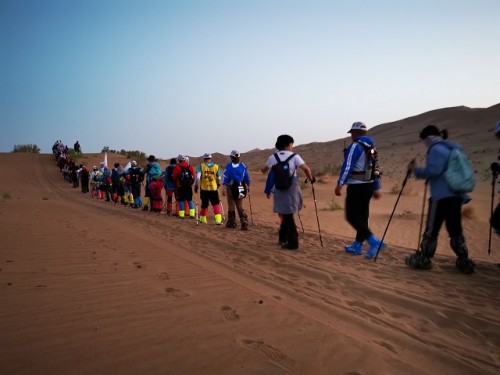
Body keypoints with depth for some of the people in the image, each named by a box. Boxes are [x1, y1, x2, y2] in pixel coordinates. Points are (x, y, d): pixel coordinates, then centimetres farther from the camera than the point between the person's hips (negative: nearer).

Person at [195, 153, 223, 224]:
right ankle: (218, 219, -10)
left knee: (204, 205, 14)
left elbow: (198, 177, -11)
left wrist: (196, 186, -5)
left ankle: (202, 219, 29)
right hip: (213, 188, 0)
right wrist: (218, 184, 30)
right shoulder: (216, 166, 4)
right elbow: (219, 178, 12)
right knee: (216, 204, 2)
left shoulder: (201, 166, -1)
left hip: (204, 189, 0)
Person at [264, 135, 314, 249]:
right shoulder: (294, 156, -4)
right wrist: (311, 178, 3)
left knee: (286, 215, 8)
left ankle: (293, 242, 7)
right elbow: (306, 168, -15)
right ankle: (284, 238, 23)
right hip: (292, 190, -1)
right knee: (287, 214, 12)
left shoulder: (273, 157, 3)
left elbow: (265, 169, 19)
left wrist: (264, 169, 43)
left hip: (280, 190, 1)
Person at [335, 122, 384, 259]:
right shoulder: (371, 147, 15)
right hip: (368, 186, 9)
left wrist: (340, 184, -23)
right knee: (362, 216, 12)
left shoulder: (355, 146, -12)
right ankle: (357, 246, 20)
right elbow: (375, 169, 18)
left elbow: (347, 166, -21)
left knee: (352, 216, -5)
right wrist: (376, 188, 22)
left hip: (356, 187, -9)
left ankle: (374, 242, -15)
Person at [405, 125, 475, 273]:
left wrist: (415, 169, -8)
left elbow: (432, 171, -20)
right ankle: (464, 261, 13)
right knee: (455, 230, 12)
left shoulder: (436, 149, -9)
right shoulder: (452, 149, 19)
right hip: (456, 195, 9)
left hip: (441, 197, -8)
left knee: (431, 230, 0)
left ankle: (423, 259, 8)